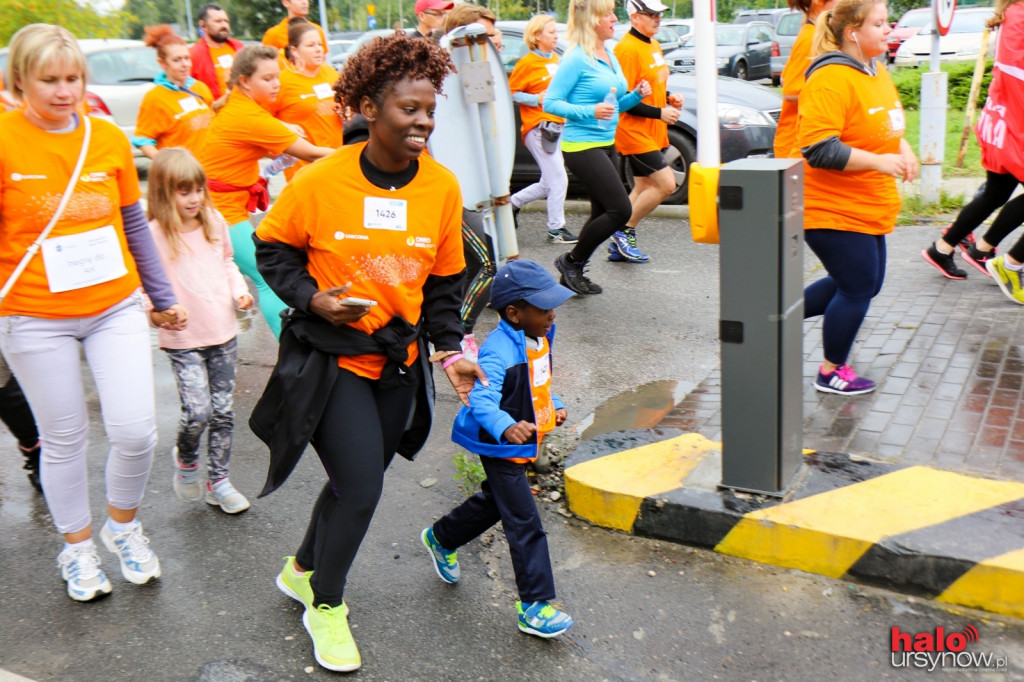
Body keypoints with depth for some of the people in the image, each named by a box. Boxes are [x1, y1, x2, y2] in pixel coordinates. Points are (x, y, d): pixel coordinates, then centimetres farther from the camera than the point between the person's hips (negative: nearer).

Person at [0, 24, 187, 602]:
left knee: (136, 430, -3)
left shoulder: (110, 137, 0)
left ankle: (123, 525, 27)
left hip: (116, 308, 2)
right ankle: (78, 547, 33)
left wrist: (163, 297, 17)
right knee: (65, 439, 10)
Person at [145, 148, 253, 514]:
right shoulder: (154, 234, -11)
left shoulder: (215, 221, 3)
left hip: (224, 333, 5)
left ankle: (217, 481, 24)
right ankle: (185, 458, 21)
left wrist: (239, 291, 3)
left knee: (223, 411, 9)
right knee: (197, 411, -12)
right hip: (183, 338, -4)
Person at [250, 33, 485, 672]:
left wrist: (450, 349, 0)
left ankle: (303, 569, 45)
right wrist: (311, 297, -16)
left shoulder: (443, 186, -4)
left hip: (400, 362, 5)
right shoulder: (319, 181, -15)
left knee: (356, 481, 16)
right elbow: (273, 249, 0)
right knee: (360, 488, -8)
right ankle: (326, 604, 21)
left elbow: (444, 279, 7)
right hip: (330, 359, -4)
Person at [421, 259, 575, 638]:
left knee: (494, 502, 26)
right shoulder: (498, 351, -28)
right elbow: (481, 399, -40)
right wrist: (506, 427, -56)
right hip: (500, 448, -10)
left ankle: (441, 539, 49)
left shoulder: (539, 339, 2)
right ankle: (534, 606, 3)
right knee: (524, 523, -7)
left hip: (525, 442, 10)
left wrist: (554, 407, 9)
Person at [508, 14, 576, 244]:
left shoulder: (555, 59, 14)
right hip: (538, 128, -8)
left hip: (556, 127, 8)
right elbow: (510, 93, -8)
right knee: (558, 180, -7)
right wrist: (537, 99, -16)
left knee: (549, 184, 11)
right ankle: (556, 228, 5)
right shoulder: (527, 63, -8)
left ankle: (513, 202, 28)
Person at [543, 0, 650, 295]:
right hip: (582, 146, -9)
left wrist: (636, 95, 3)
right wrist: (590, 111, -26)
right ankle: (571, 261, 5)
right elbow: (550, 103, -15)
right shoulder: (576, 59, -12)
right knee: (621, 210, -12)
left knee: (602, 213, 11)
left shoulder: (610, 56, 13)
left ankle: (573, 272, 23)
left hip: (607, 145, 9)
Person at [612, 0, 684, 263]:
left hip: (653, 132, 10)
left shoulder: (653, 45, 15)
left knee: (644, 187, 12)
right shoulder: (627, 48, -16)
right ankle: (625, 232, 1)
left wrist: (670, 97, 6)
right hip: (634, 132, -10)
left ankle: (619, 245, 20)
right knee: (666, 183, -13)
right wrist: (660, 112, -19)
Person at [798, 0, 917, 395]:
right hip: (834, 210, -10)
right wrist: (878, 161, -27)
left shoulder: (877, 75, 11)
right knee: (858, 290, 0)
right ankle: (831, 373, 20)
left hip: (866, 210, 10)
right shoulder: (831, 80, -19)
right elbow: (818, 148, -26)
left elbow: (885, 129, 24)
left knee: (863, 285, 17)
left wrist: (903, 151, 4)